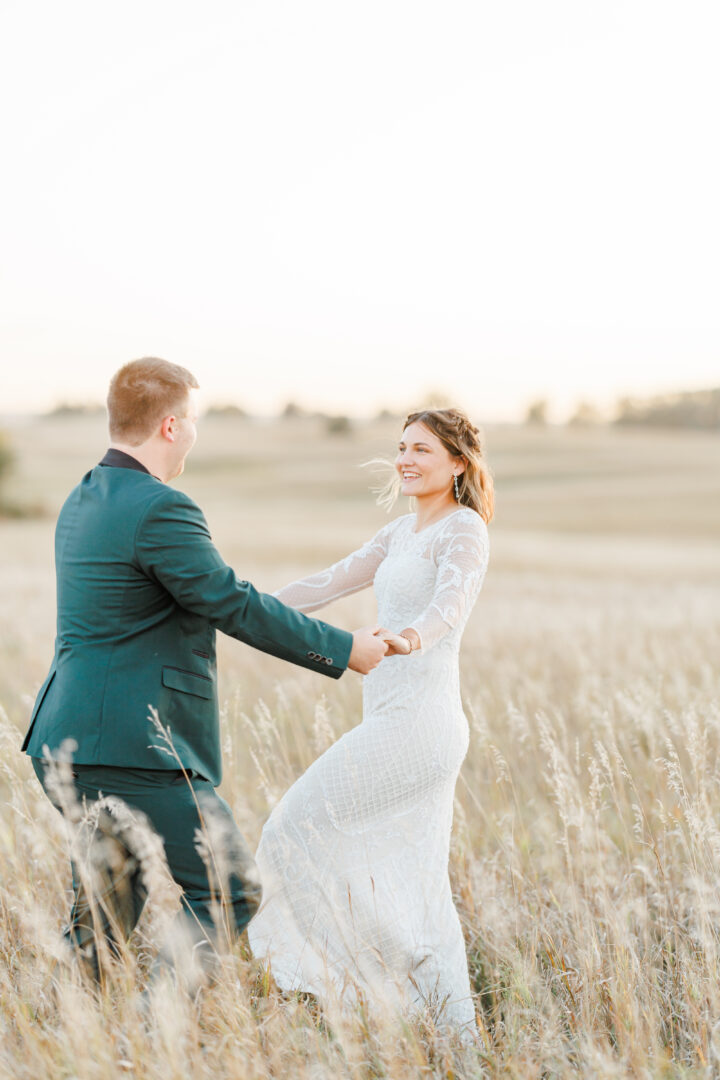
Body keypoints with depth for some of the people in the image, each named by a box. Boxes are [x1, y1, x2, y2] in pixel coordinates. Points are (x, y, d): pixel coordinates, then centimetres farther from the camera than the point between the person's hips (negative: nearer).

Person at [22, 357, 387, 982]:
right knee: (232, 892, -2)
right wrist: (344, 650, -3)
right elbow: (234, 606, -13)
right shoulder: (159, 509, -16)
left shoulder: (84, 500, 15)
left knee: (105, 911, 17)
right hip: (128, 749, -10)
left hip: (68, 742, 10)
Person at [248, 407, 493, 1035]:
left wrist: (412, 638, -48)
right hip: (398, 718, 9)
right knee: (410, 884, 10)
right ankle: (458, 1025, 14)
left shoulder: (464, 529, -9)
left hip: (416, 720, -9)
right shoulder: (404, 532, 18)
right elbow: (334, 581, 21)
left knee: (302, 826, -8)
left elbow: (452, 601, -27)